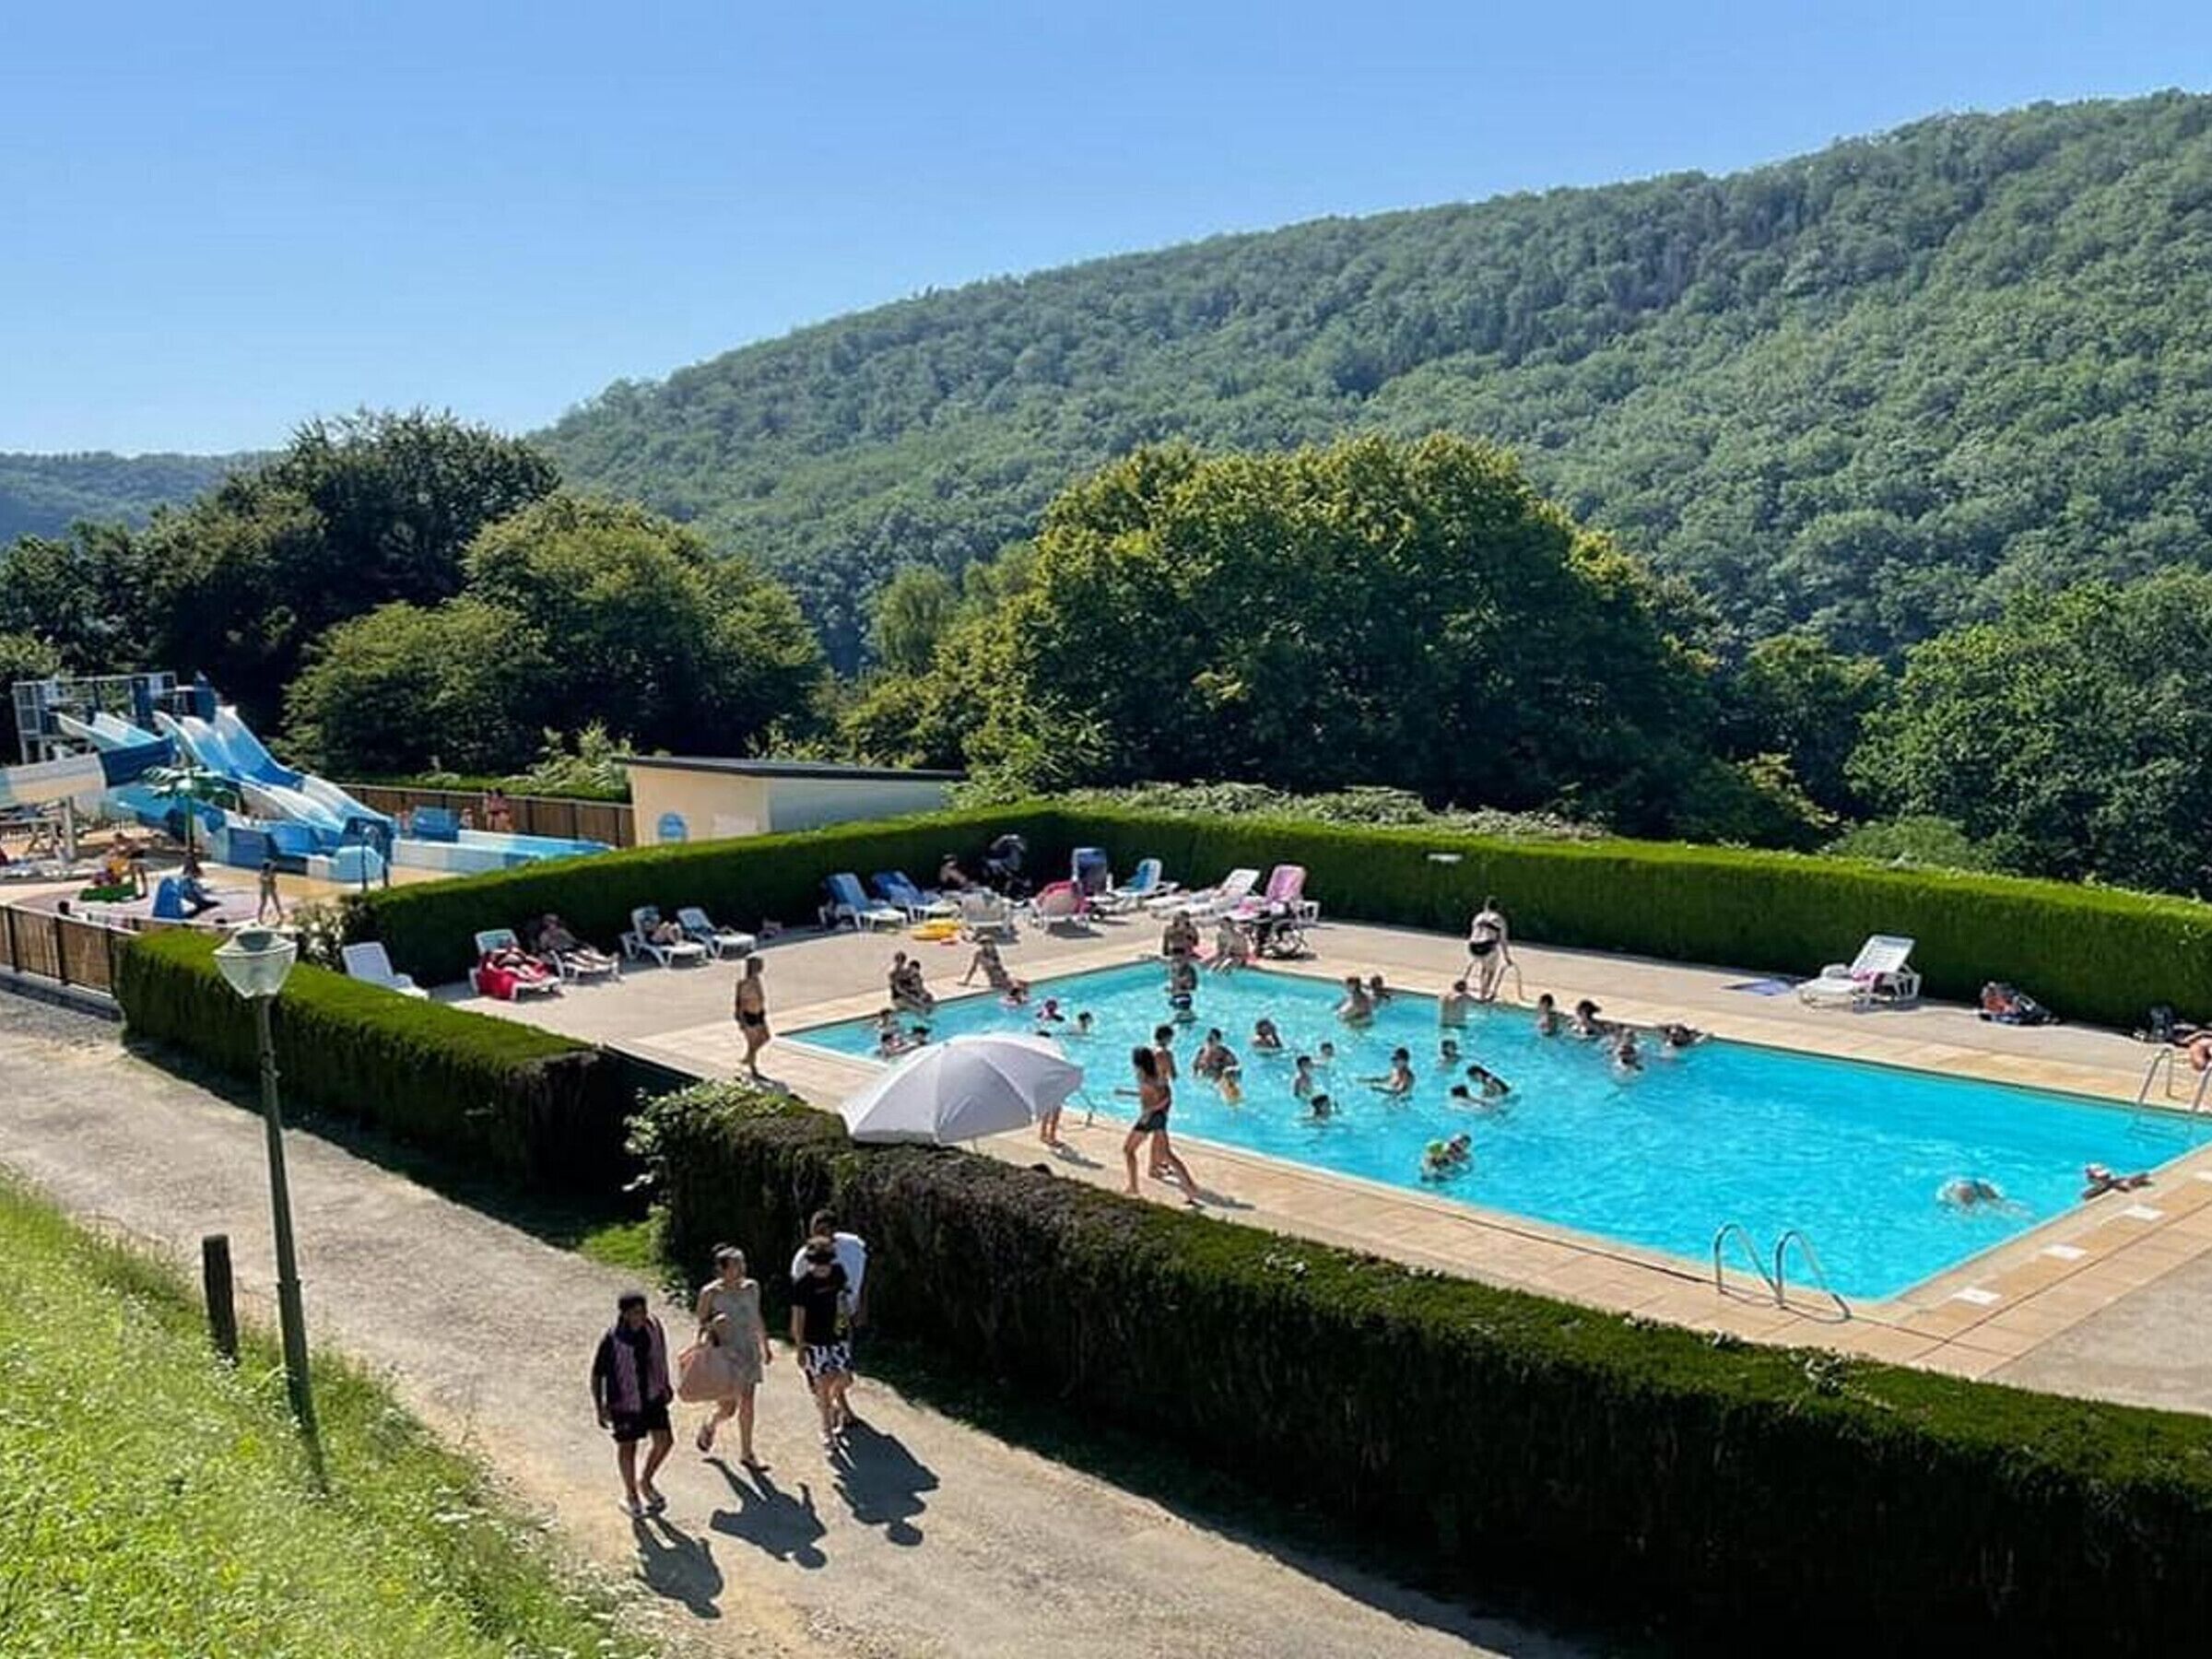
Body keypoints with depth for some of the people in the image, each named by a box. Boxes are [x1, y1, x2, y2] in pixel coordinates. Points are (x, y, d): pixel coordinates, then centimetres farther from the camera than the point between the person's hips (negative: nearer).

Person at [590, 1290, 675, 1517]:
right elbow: (597, 1374, -13)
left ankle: (645, 1482, 27)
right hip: (624, 1399, -4)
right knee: (627, 1447, 11)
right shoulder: (612, 1340, -23)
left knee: (665, 1441, 0)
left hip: (652, 1395, 4)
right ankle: (631, 1495, 33)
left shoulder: (653, 1327, -9)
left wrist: (666, 1385, 17)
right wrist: (599, 1408, -16)